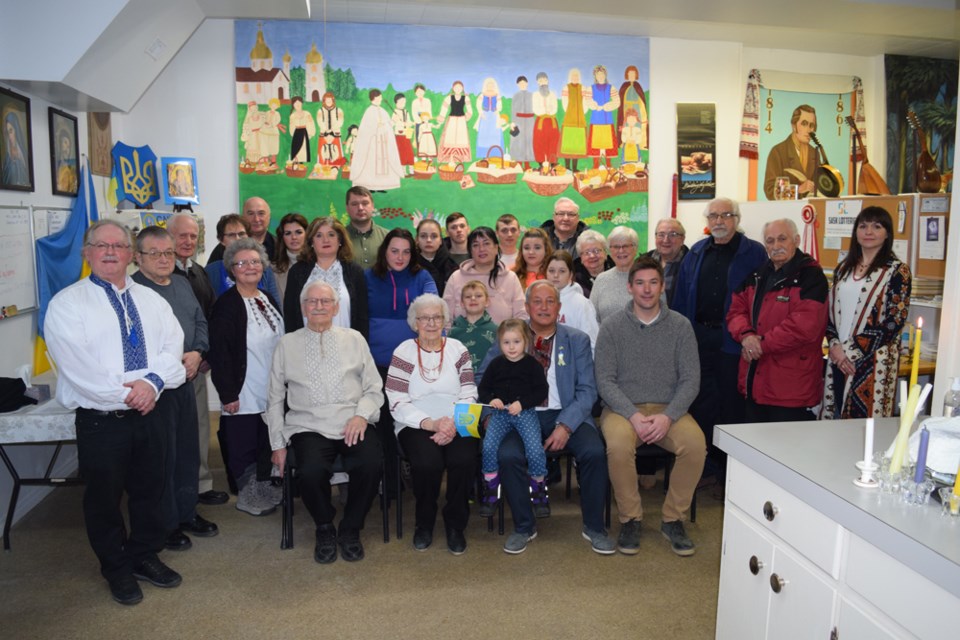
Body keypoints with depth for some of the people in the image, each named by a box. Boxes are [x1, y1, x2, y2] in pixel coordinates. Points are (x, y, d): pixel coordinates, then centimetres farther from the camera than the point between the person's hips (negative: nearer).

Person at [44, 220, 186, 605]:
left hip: (153, 411, 4)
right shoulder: (67, 304, -5)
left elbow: (173, 347, 0)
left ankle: (145, 556, 37)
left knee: (150, 489, 16)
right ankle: (117, 569, 33)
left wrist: (152, 381, -17)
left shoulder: (151, 299, 9)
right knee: (104, 497, 12)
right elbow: (77, 366, -15)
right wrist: (125, 396, -16)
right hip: (101, 418, -3)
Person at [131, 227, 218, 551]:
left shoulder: (182, 284, 13)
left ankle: (187, 512, 31)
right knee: (162, 455, 2)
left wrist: (197, 353, -5)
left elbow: (201, 323, 13)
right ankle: (164, 525, 18)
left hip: (186, 381, 7)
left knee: (188, 449, 15)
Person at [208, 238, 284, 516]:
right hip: (245, 393, -7)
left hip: (273, 389, 7)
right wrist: (228, 394, -19)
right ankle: (248, 496, 19)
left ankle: (266, 490, 29)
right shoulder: (226, 304, -12)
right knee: (244, 445, 3)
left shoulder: (268, 300, 11)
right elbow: (219, 352, -16)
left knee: (269, 443, 14)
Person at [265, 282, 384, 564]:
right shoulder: (287, 344, 10)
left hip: (353, 425, 1)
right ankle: (325, 530, 3)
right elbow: (275, 399, 13)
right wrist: (278, 444, 8)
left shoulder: (354, 339, 11)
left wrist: (362, 415, -8)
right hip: (309, 427, 0)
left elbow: (373, 389, 11)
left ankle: (350, 530, 1)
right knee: (311, 471, -30)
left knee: (371, 464, -28)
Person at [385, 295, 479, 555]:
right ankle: (424, 523, 0)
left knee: (464, 459, -29)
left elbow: (469, 395, 4)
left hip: (455, 424, 2)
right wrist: (431, 423, -18)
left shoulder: (457, 349, 11)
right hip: (416, 425, -1)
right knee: (428, 462, -31)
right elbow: (397, 403, -4)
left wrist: (454, 423, -16)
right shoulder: (404, 352, 4)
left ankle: (455, 524, -2)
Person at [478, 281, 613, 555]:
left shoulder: (577, 340, 8)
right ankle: (524, 526, -2)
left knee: (595, 453, -26)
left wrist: (565, 425, -13)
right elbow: (484, 377, 8)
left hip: (565, 414, 0)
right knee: (508, 456, -28)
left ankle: (593, 527, -1)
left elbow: (587, 389, 1)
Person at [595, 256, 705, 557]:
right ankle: (630, 519, -7)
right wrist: (633, 416, -18)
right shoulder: (612, 326, 0)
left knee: (696, 443, -28)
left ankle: (673, 519, -4)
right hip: (623, 408, -1)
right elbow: (605, 380, -4)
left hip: (668, 409, 2)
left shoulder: (680, 325, 3)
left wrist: (668, 416, -16)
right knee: (618, 445, -33)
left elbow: (690, 380, 0)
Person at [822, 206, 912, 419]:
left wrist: (851, 351, -13)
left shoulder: (897, 271, -3)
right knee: (836, 418, 9)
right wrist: (835, 346, -5)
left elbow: (894, 321, -10)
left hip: (873, 360, -5)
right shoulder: (844, 268, 13)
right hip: (838, 357, 5)